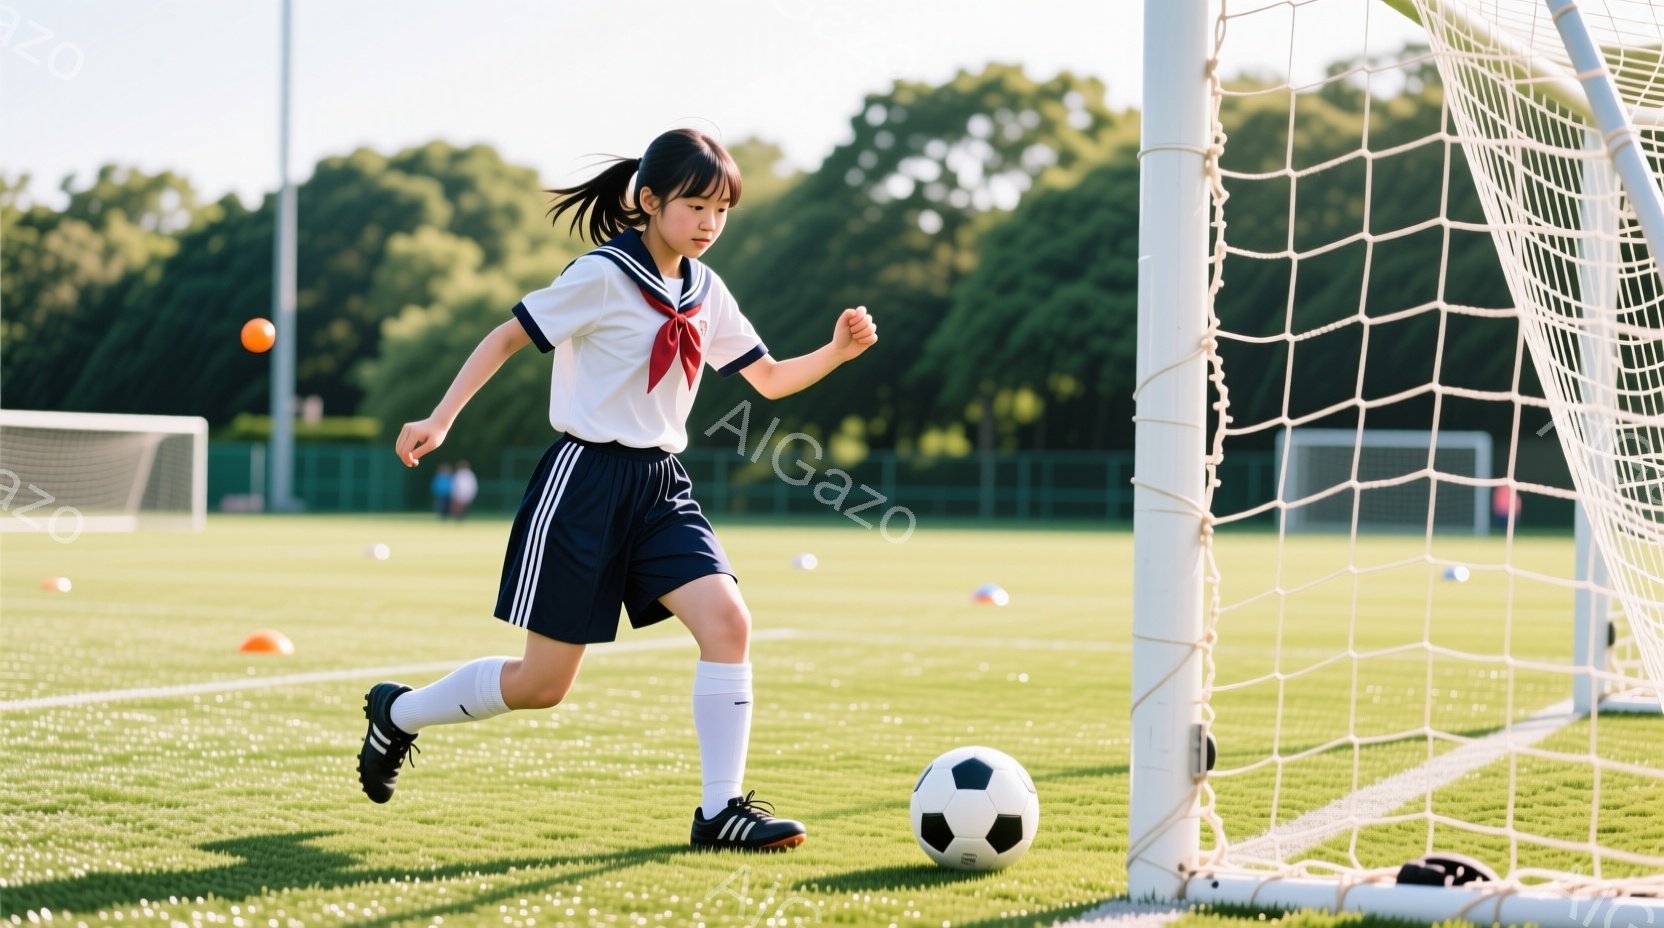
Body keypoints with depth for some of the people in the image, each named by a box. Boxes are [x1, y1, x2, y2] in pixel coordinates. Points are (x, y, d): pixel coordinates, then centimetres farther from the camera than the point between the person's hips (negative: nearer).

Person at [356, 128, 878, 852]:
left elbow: (769, 380, 15)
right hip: (585, 484, -6)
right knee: (542, 684, -1)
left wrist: (837, 352, -3)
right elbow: (506, 338, -5)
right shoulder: (602, 277, -12)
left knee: (728, 621, -18)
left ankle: (721, 809, -11)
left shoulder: (706, 293, 8)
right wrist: (439, 421, -11)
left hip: (661, 488, 6)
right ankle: (398, 714, 25)